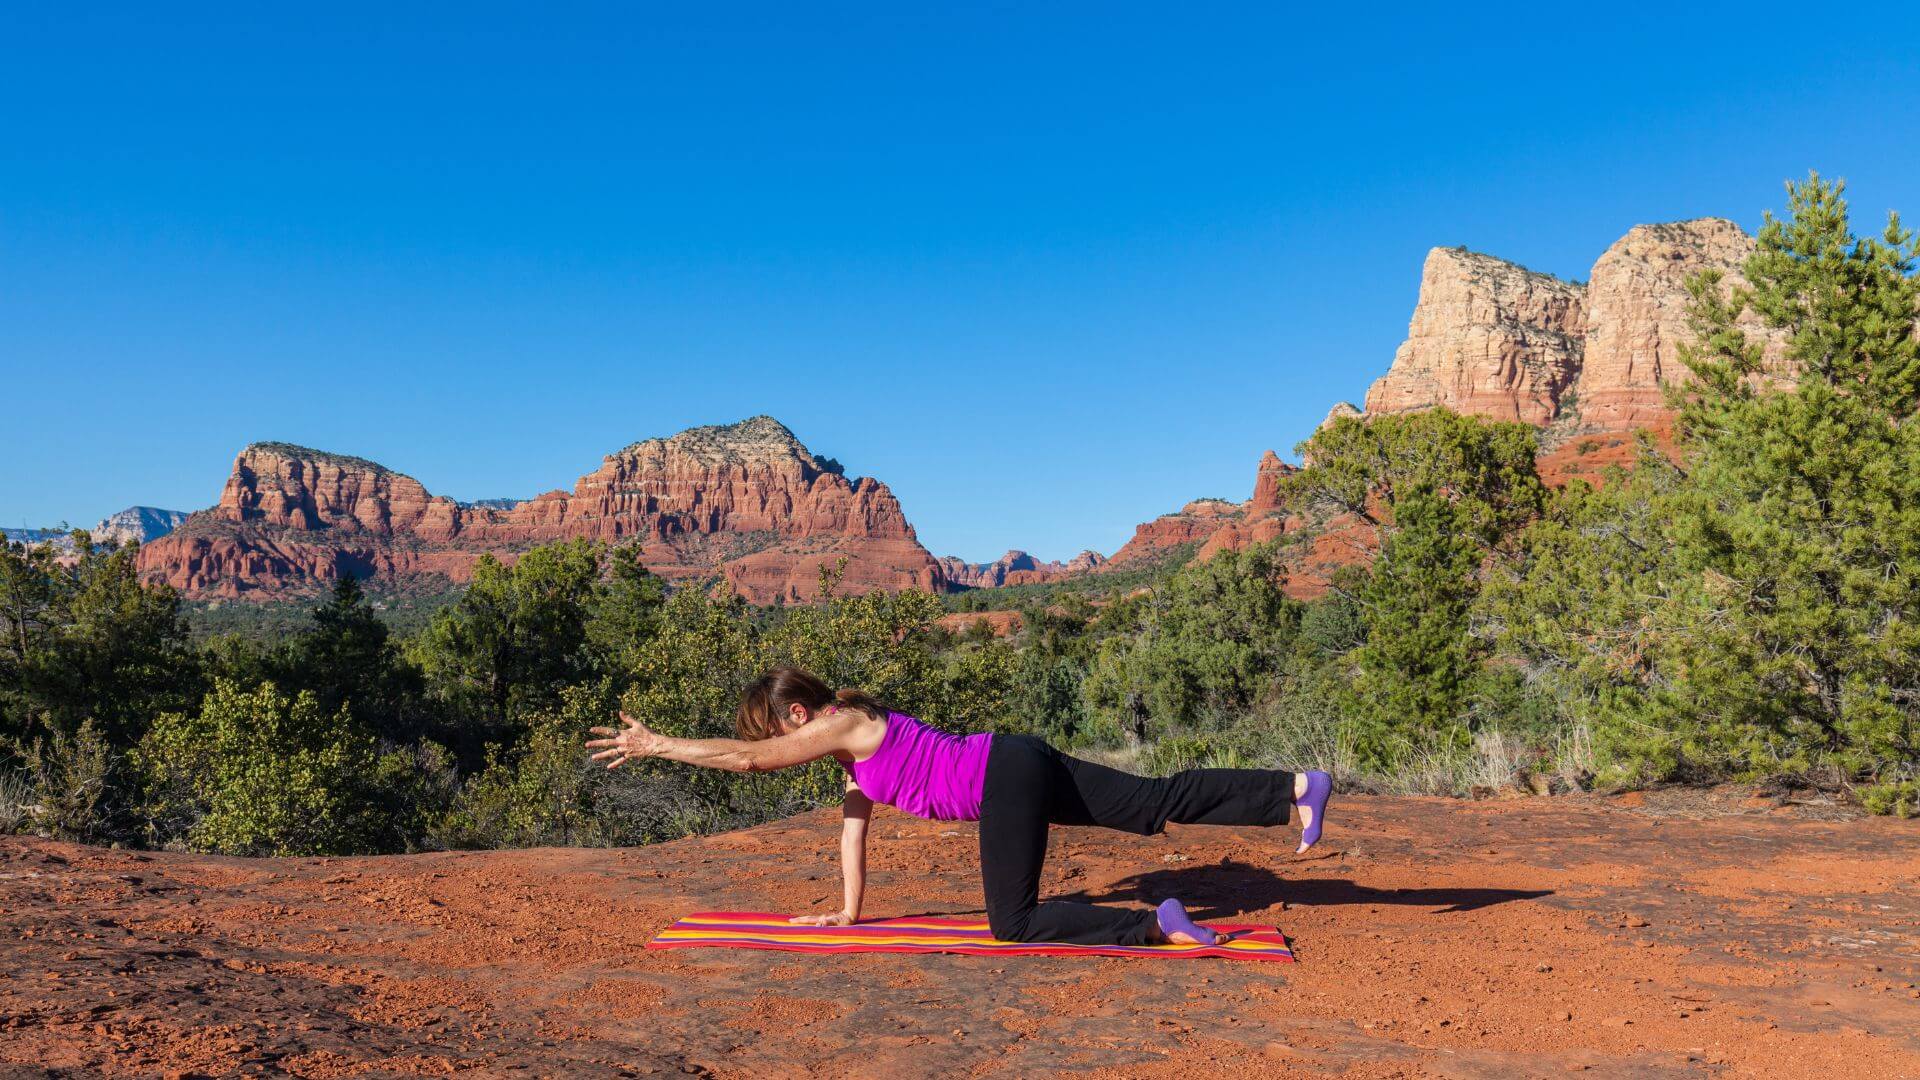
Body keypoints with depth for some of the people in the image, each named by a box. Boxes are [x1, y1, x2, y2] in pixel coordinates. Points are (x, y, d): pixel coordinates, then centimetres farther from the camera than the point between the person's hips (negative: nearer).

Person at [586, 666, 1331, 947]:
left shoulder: (839, 727, -8)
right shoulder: (853, 734, 19)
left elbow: (743, 758, -11)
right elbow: (855, 820, 24)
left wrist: (653, 744, -4)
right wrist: (849, 912, 25)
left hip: (1007, 779, -9)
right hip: (1021, 767, 9)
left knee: (1014, 922, -6)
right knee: (1162, 801, 8)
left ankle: (1156, 924, -10)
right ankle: (1297, 790, 7)